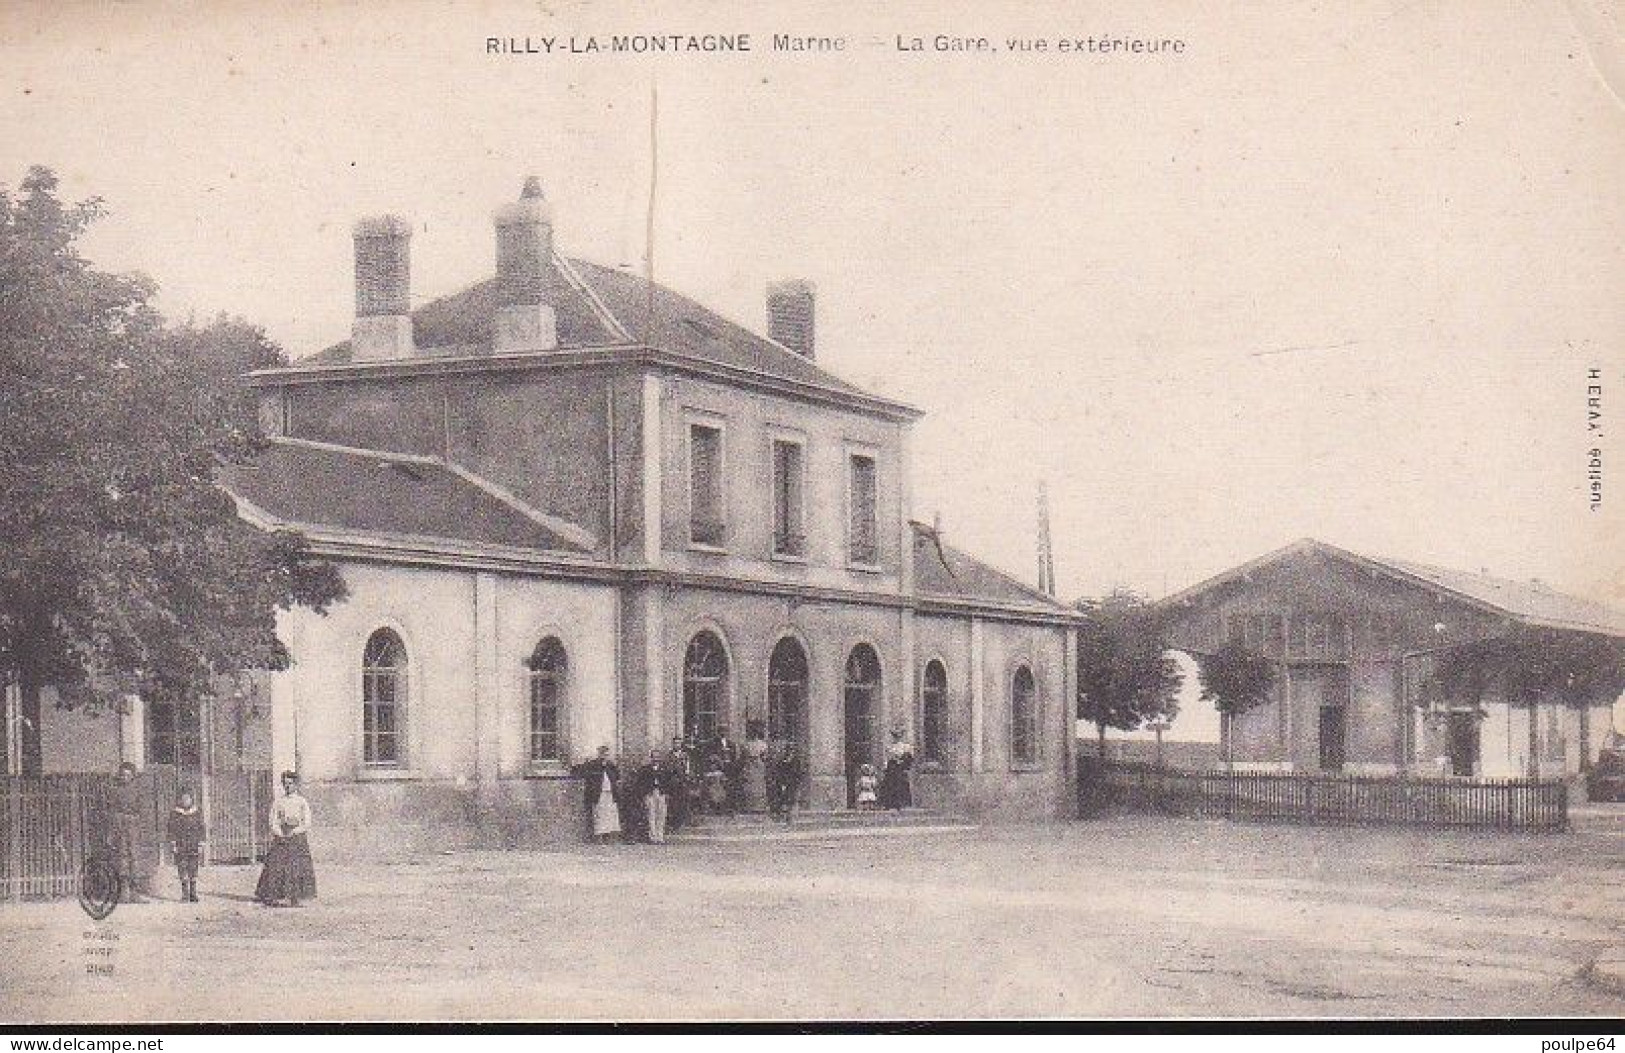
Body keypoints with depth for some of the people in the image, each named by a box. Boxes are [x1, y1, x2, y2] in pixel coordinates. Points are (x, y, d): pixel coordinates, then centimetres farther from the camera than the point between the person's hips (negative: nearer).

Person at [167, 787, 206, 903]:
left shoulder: (197, 814, 7)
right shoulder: (174, 814, 4)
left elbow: (201, 830, 7)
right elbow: (172, 831, 1)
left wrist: (201, 845, 0)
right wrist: (173, 845, -6)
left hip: (193, 846, 1)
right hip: (180, 846, -1)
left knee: (193, 870, 1)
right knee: (182, 868, -5)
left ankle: (193, 894, 6)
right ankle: (185, 895, -3)